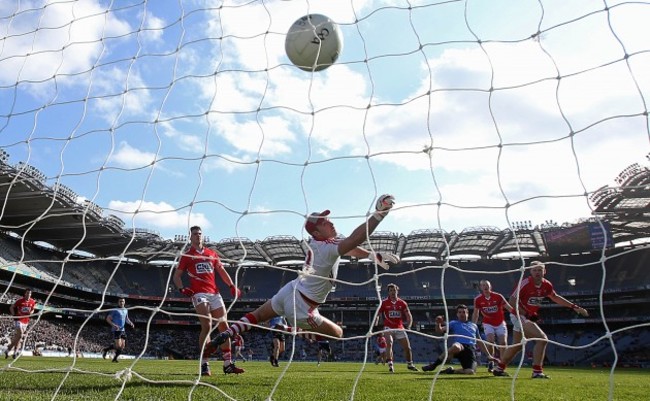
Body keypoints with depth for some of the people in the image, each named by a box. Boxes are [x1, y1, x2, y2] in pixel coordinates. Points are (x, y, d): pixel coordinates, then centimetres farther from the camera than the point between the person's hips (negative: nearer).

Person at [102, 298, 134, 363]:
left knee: (122, 347, 2)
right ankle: (105, 350, 6)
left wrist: (130, 323, 7)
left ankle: (115, 358, 15)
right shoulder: (115, 310, -6)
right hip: (116, 330, -7)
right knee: (118, 346, -14)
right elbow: (108, 318, -7)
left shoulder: (126, 310, 14)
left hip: (122, 330, 7)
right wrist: (114, 325, -21)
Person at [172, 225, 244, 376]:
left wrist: (232, 285, 1)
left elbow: (222, 271, 16)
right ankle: (204, 365, -11)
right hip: (199, 294, -4)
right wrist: (182, 289, -11)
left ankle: (228, 364, 8)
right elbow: (177, 276, 9)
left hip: (215, 293, 4)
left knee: (224, 326, 1)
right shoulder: (187, 256, 9)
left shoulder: (212, 254, 19)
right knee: (207, 326, -18)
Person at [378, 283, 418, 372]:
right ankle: (390, 365, -19)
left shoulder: (402, 303, 3)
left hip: (400, 328, 2)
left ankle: (410, 364, 25)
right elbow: (377, 315, 3)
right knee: (389, 344, -22)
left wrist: (408, 326, -11)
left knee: (407, 347, 3)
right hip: (388, 328, -2)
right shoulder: (384, 303, -2)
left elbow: (409, 316, 5)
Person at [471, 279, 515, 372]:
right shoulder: (477, 299, -7)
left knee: (503, 342, -10)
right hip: (488, 323, 0)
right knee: (490, 341, -20)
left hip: (500, 323, 0)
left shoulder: (498, 296, -11)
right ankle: (490, 362, -2)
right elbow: (476, 314, 5)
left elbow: (509, 308, -10)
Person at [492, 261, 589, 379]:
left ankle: (499, 369, 29)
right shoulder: (525, 283, -23)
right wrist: (527, 314, -27)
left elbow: (555, 297, 17)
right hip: (520, 317, -8)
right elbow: (512, 301, -20)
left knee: (517, 346, 16)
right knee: (542, 338, -18)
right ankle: (537, 372, -10)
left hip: (528, 317, 8)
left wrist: (574, 307, 16)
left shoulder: (546, 285, -2)